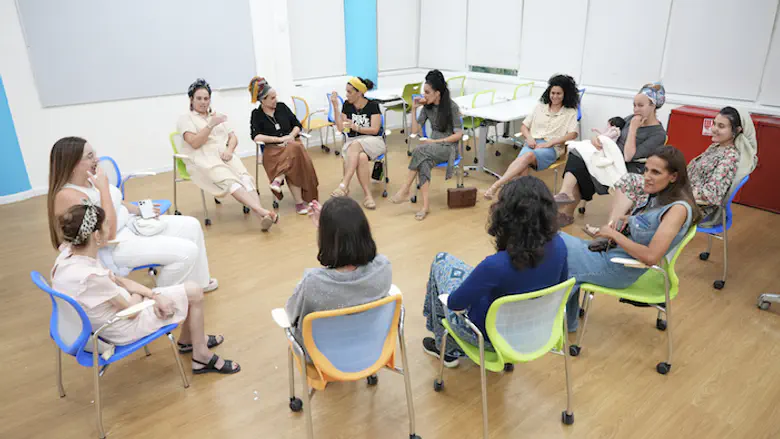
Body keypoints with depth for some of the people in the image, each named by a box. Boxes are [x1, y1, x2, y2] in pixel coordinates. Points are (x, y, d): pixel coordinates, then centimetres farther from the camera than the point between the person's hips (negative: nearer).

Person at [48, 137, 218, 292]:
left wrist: (141, 210, 2)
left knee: (191, 225, 3)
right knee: (186, 251, -19)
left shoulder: (90, 179, 1)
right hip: (114, 247, -9)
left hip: (129, 224, 9)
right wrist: (104, 188, -27)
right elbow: (108, 234, -28)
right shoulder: (67, 196, -24)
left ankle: (199, 282, 18)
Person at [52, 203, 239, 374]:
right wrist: (140, 295, -1)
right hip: (125, 327, -8)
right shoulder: (90, 277, -37)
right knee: (194, 292, 1)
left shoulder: (71, 252, -10)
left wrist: (153, 295, -12)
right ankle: (202, 357, 18)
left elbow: (116, 280, 0)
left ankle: (188, 340, 39)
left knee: (192, 290, 15)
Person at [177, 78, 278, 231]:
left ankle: (262, 217, -48)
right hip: (204, 159, -4)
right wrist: (211, 124, -15)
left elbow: (233, 137, 16)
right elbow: (195, 143, -7)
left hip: (225, 155, 4)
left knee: (245, 178, -29)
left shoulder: (218, 116, 25)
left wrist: (229, 149, -6)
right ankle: (261, 211, -52)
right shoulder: (185, 119, 8)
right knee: (230, 181, -34)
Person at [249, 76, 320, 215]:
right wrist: (279, 139, -14)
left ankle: (278, 179, -37)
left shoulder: (282, 107, 12)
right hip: (273, 148, -3)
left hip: (292, 143, 3)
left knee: (294, 150, -36)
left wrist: (291, 136, -8)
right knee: (293, 161, -35)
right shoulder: (256, 114, 5)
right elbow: (256, 136, -8)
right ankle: (299, 202, -36)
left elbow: (297, 125, 14)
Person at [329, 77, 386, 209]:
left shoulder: (373, 105, -3)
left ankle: (344, 185, -41)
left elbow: (375, 130, -9)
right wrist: (335, 106, -7)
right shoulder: (347, 105, 6)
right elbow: (340, 128, -1)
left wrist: (356, 127, -21)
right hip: (353, 142, 2)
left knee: (355, 145, -37)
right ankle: (368, 195, -34)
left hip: (373, 141, -2)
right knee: (361, 157, -35)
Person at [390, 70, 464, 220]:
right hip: (433, 146, 4)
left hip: (449, 147, -4)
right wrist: (414, 109, -1)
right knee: (424, 162, -33)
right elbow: (415, 130, 6)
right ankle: (425, 203, -39)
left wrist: (435, 141, -17)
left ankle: (405, 190, -28)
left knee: (420, 151, -33)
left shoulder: (452, 107, -9)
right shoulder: (427, 107, 7)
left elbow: (459, 134, -10)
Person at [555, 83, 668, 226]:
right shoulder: (632, 118, 10)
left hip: (629, 171, -6)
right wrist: (597, 137, -11)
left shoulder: (659, 134, -11)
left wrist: (633, 128, -15)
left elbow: (629, 156, -21)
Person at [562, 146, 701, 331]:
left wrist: (614, 234, -18)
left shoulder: (678, 208, -20)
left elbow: (651, 257, -28)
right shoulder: (660, 197, 5)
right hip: (611, 252, 9)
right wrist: (629, 220, 4)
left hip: (617, 268, -9)